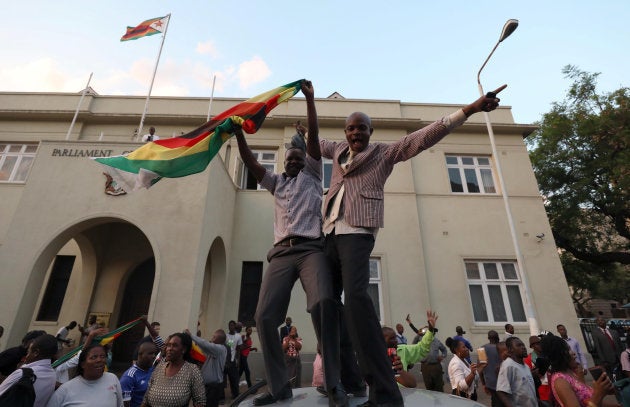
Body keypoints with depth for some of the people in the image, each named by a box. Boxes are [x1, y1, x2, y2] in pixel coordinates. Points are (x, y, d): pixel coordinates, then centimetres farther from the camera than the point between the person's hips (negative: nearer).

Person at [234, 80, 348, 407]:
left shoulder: (312, 174, 20)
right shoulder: (277, 182, 28)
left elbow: (314, 137, 11)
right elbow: (251, 163, 17)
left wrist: (310, 99, 8)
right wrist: (238, 134, 8)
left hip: (311, 248, -3)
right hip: (282, 252, 4)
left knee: (323, 303, -27)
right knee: (264, 316, -9)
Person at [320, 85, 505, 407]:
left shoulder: (384, 152, 10)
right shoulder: (337, 151, 24)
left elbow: (422, 137, 1)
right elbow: (316, 142, 45)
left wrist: (469, 110, -4)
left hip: (357, 232, -6)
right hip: (330, 233, 7)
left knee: (355, 295, -27)